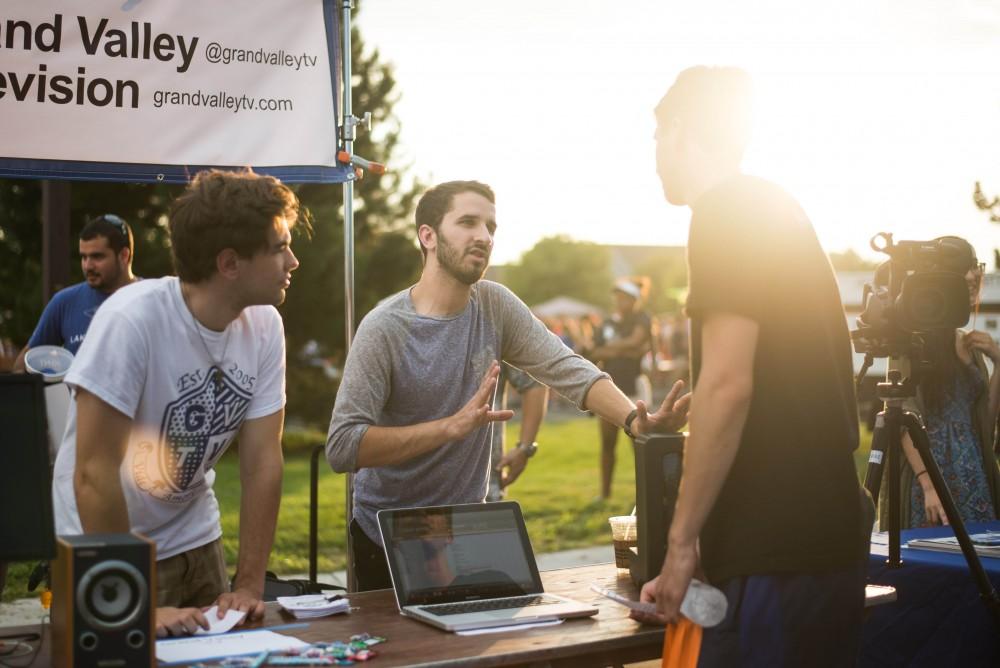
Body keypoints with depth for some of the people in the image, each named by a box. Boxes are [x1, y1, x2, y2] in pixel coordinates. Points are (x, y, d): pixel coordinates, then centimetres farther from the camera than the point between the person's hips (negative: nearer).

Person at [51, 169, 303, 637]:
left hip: (196, 540, 5)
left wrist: (249, 586, -11)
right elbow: (94, 472, -26)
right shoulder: (132, 319, -26)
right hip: (106, 546, -5)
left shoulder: (265, 325, -10)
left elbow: (262, 460, -7)